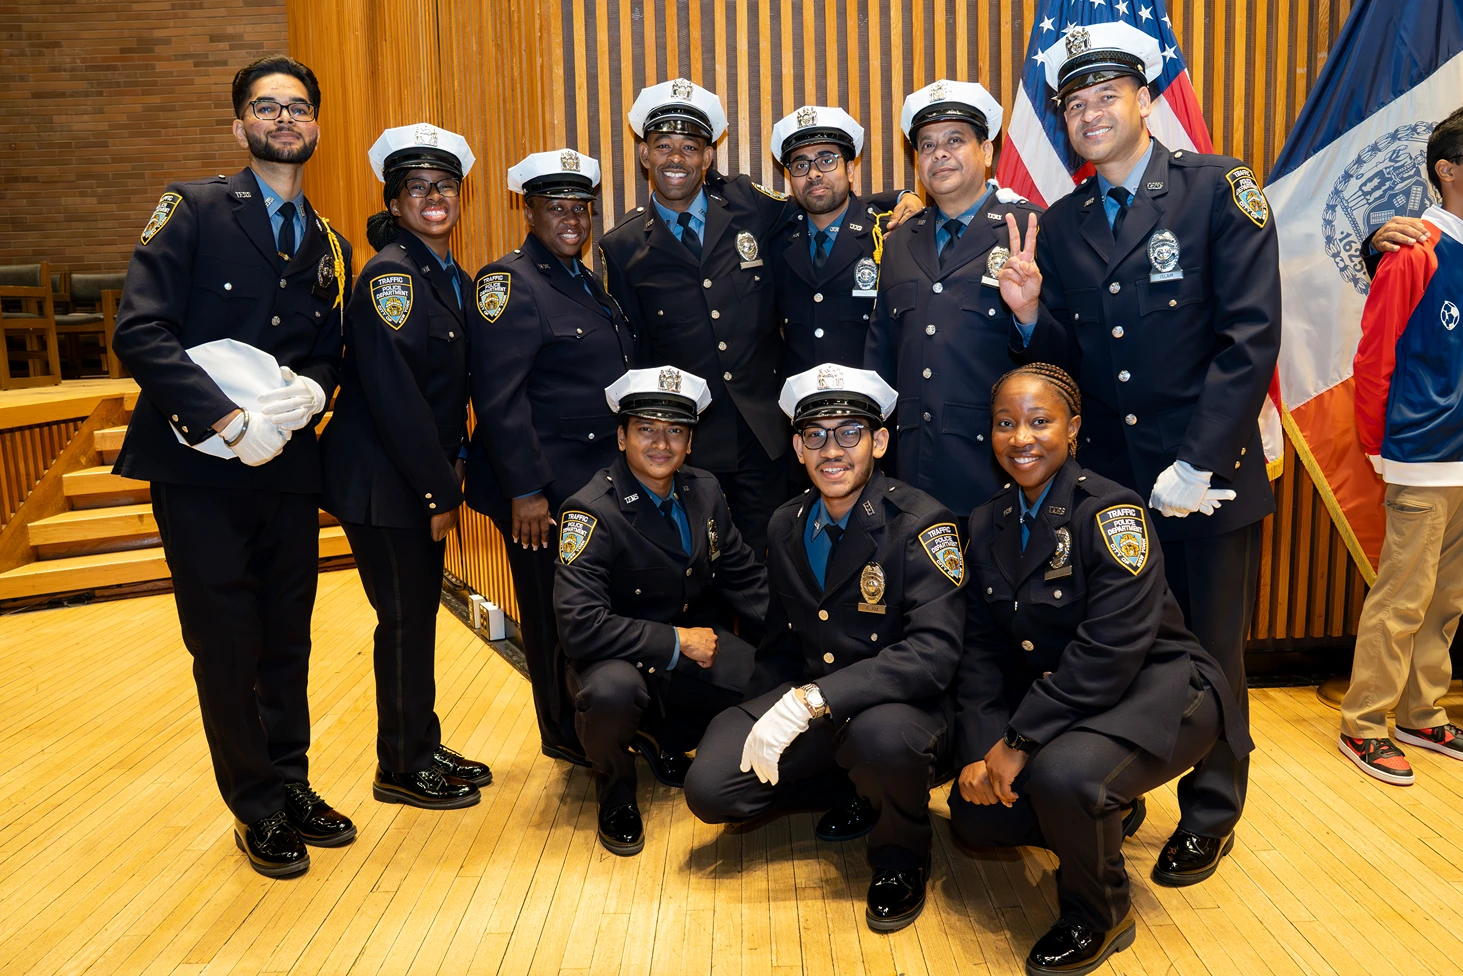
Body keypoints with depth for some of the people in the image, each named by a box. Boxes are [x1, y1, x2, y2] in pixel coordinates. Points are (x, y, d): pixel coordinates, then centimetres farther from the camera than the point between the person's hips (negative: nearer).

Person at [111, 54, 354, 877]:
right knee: (226, 647, 4)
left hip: (290, 469, 4)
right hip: (201, 469, -4)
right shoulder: (193, 210, -3)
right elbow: (141, 331, -12)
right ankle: (259, 810, 21)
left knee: (288, 641, 13)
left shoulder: (331, 246, 12)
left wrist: (307, 395, -11)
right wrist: (230, 420, -20)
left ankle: (292, 784, 29)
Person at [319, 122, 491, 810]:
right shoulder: (389, 275, -16)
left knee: (419, 612, 16)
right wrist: (441, 491, -17)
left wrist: (450, 472, 5)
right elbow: (393, 394, -20)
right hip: (380, 482, -8)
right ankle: (402, 768, 18)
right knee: (404, 617, 2)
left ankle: (424, 749, 30)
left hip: (424, 478, 8)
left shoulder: (455, 281, 11)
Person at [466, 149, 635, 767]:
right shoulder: (508, 282, -10)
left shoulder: (587, 281, 16)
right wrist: (525, 490, -20)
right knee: (556, 615, 6)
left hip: (603, 478, 8)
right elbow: (498, 397, -17)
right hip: (545, 487, -8)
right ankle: (567, 735, 24)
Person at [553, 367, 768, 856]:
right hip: (620, 659, -5)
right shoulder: (590, 512, -18)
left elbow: (744, 577, 8)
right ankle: (616, 793, -3)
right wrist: (677, 641, -23)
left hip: (696, 646, 6)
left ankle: (673, 743, 12)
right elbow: (580, 626, -27)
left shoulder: (704, 490, 2)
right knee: (612, 690, -40)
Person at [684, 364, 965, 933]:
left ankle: (901, 854, -4)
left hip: (895, 705, -5)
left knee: (883, 737, -39)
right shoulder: (786, 526, 6)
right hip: (801, 706, 6)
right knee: (709, 788, -13)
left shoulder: (921, 524, -15)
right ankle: (853, 794, 12)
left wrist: (814, 699, -33)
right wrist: (766, 721, -1)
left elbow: (934, 651, -26)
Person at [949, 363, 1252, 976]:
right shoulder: (988, 524, 2)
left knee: (1062, 772, -33)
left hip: (1156, 688, -7)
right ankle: (1100, 818, 23)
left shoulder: (1110, 512, -19)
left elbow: (1110, 649, -27)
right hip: (1053, 693, 7)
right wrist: (979, 751, -13)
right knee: (973, 812, -6)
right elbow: (982, 648, 0)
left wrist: (1021, 740, -26)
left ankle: (1099, 915, -2)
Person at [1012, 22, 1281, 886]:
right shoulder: (1062, 224, 8)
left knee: (1209, 649, 10)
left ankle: (1210, 814, 30)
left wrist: (1197, 463, -19)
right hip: (1105, 473, 4)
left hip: (1207, 473, -3)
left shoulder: (1220, 188, -5)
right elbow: (1066, 360, 7)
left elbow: (1252, 334, -13)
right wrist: (1034, 316, -15)